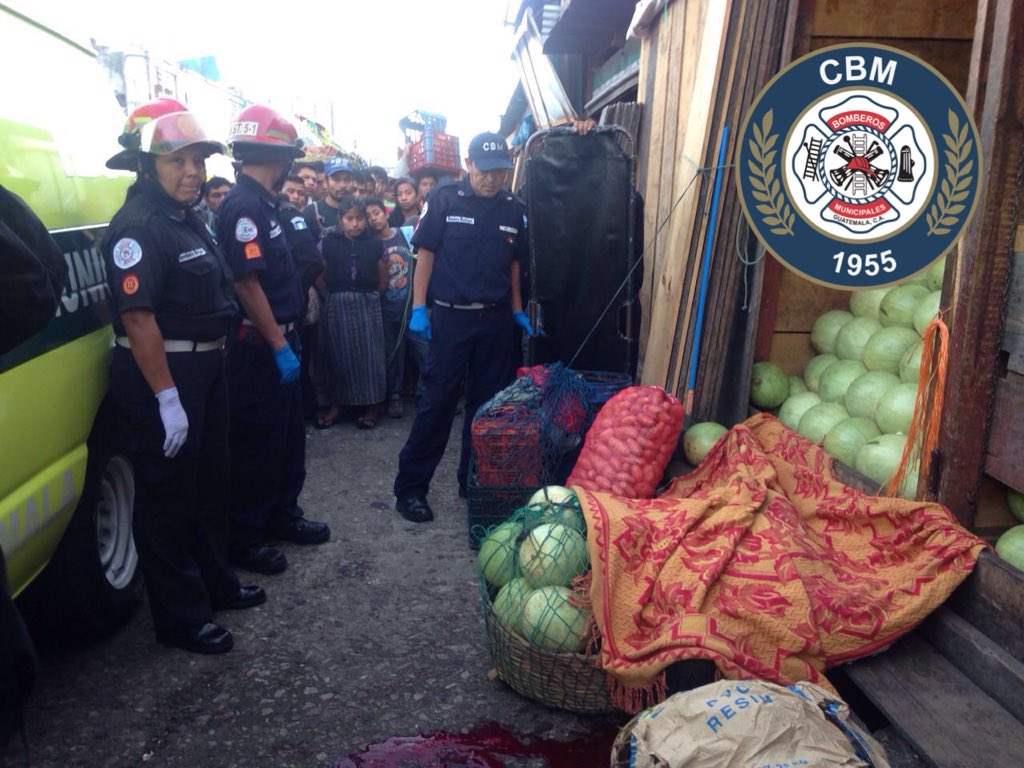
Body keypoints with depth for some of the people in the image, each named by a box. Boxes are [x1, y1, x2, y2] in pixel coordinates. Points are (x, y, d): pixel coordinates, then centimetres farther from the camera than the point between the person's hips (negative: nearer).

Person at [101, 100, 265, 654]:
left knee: (209, 484, 21)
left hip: (205, 369, 10)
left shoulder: (188, 220, 12)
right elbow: (137, 316, -25)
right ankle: (181, 619, 17)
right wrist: (166, 399, -26)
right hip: (161, 376, -10)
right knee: (168, 499, 2)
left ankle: (215, 583, 38)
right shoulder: (138, 228, -18)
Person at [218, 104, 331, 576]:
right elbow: (247, 284, -23)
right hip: (258, 346, -10)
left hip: (279, 337, 10)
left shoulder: (263, 203, 13)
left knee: (289, 434, 18)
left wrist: (287, 336, 16)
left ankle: (282, 515, 33)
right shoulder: (244, 206, -17)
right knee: (257, 442, 1)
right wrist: (278, 345, -21)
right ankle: (243, 537, 16)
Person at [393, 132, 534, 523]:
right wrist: (419, 308, -7)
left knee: (487, 403, 10)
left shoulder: (514, 209, 7)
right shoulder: (444, 200, -2)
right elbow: (425, 254, -2)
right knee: (437, 402, -1)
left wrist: (518, 311, 11)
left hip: (496, 319, 4)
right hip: (450, 317, -3)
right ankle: (410, 487, 9)